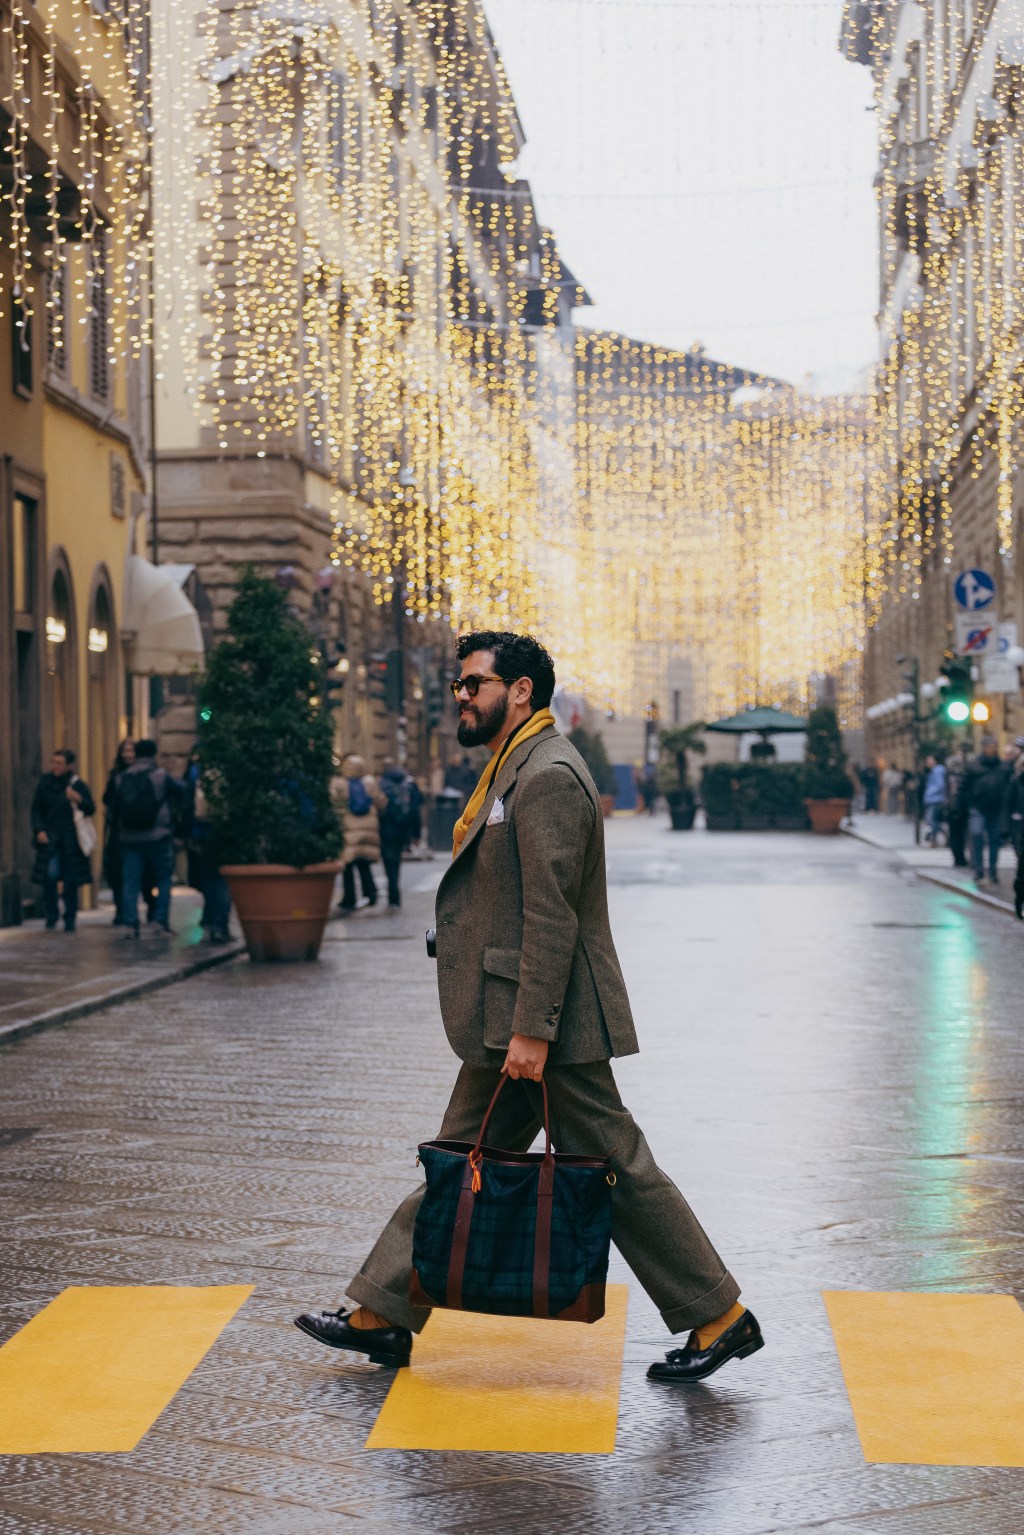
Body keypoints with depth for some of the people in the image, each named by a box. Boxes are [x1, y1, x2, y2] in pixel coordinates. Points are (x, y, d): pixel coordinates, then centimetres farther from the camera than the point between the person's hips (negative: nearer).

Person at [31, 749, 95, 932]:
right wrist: (39, 830, -4)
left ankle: (70, 920, 16)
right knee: (50, 874, -16)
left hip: (71, 840, -1)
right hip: (50, 838, 1)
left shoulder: (78, 785, -1)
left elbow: (91, 810, -3)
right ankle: (51, 915, 3)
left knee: (70, 880, 1)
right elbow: (36, 810, 10)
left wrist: (79, 800, -21)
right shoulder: (45, 783, 4)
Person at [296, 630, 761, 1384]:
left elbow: (551, 915, -23)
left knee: (615, 1170, -2)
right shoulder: (516, 769, 16)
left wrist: (532, 1030, -24)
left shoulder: (549, 776, -17)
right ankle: (383, 1314, 20)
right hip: (508, 1024, 10)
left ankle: (720, 1316, 9)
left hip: (547, 1028, -10)